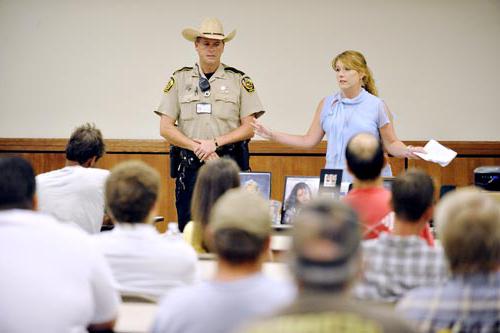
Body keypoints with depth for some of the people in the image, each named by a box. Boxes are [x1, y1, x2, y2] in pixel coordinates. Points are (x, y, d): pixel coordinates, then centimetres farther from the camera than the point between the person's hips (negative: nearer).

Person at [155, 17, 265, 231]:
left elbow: (249, 127, 1)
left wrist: (215, 143, -12)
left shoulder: (239, 81, 6)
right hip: (190, 165, 1)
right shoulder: (179, 80, 8)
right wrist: (197, 147, -10)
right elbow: (166, 128, 3)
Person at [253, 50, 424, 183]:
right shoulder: (327, 104, 8)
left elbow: (391, 143, 3)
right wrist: (272, 135, 6)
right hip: (335, 180, 2)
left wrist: (407, 151, -18)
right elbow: (309, 141, 11)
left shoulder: (376, 105, 0)